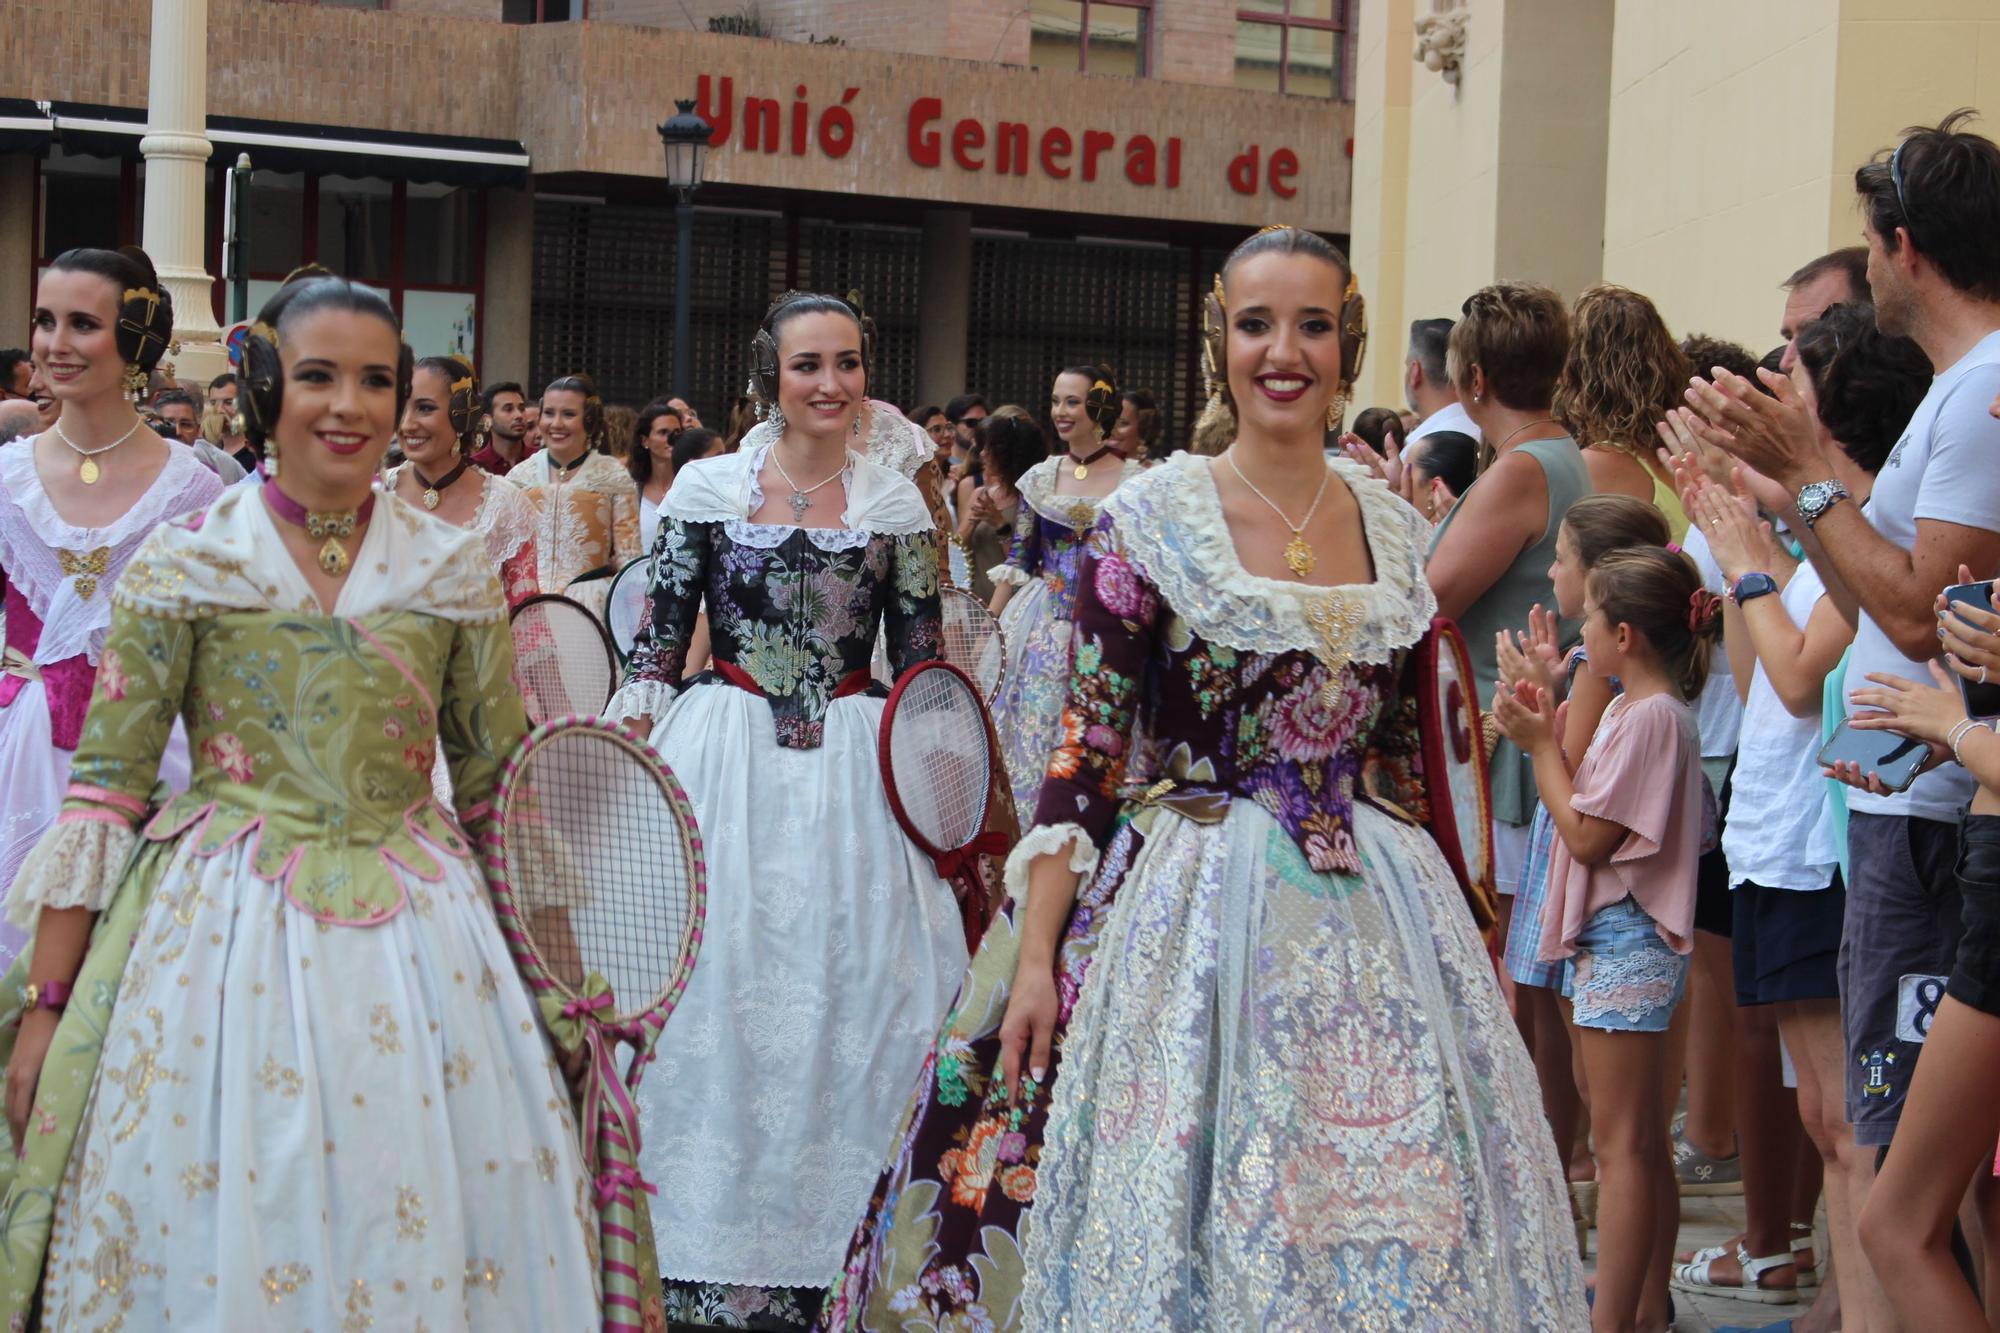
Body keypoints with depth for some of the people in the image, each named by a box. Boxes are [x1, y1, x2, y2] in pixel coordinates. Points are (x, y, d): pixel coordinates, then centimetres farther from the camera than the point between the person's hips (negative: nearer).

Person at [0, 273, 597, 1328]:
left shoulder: (453, 571, 4)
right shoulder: (184, 559, -2)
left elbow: (500, 791, 10)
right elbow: (104, 789, -2)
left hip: (417, 941, 2)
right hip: (224, 936, -2)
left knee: (415, 1238, 5)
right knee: (222, 1243, 3)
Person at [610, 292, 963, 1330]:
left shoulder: (896, 503, 5)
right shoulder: (705, 487, 2)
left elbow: (923, 661, 7)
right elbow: (660, 635, 2)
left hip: (850, 775, 1)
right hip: (723, 764, -1)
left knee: (848, 987, 3)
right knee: (713, 986, 2)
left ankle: (817, 1249, 15)